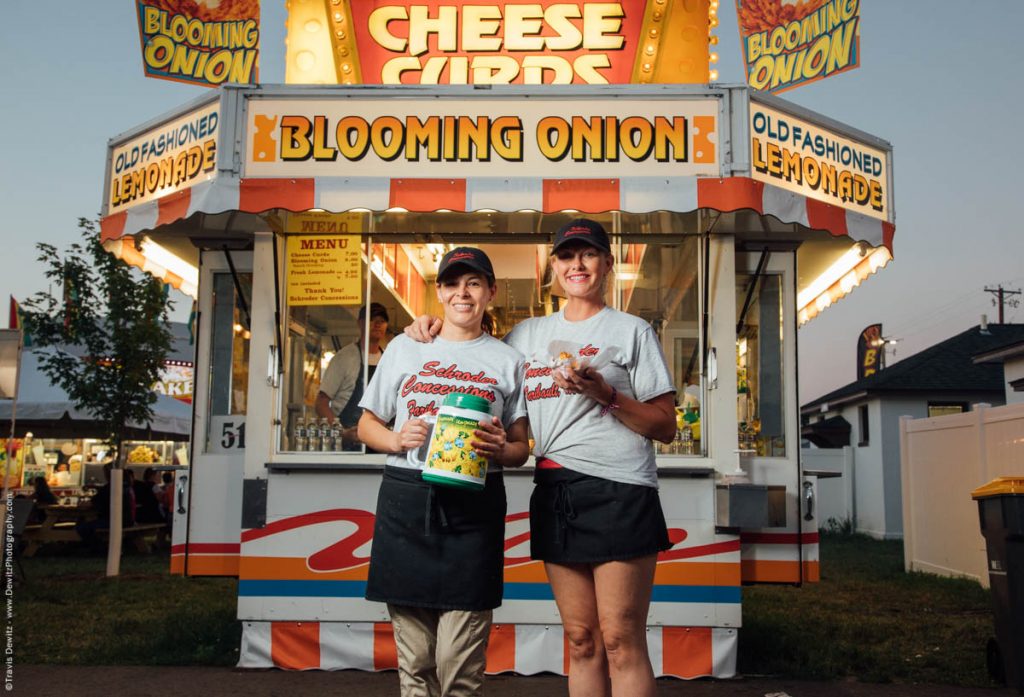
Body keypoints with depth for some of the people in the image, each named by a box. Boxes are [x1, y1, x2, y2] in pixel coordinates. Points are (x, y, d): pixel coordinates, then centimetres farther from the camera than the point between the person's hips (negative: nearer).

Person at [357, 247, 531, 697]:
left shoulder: (506, 361, 12)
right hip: (405, 503, 1)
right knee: (414, 661, 7)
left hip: (473, 509, -1)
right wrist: (398, 439, -5)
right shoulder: (404, 348, 14)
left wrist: (500, 450, -11)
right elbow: (367, 425, 16)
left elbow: (521, 448, 12)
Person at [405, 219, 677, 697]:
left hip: (617, 492, -4)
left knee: (621, 641, -6)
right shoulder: (529, 334, 16)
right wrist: (437, 329, 10)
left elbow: (665, 428, 0)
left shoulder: (632, 331, 3)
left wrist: (605, 394, -14)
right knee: (581, 640, 10)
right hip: (553, 492, 5)